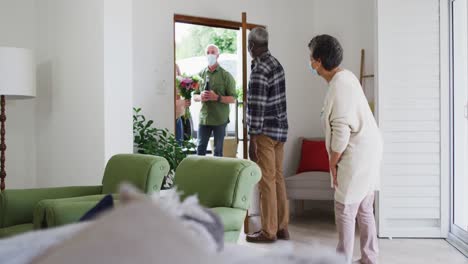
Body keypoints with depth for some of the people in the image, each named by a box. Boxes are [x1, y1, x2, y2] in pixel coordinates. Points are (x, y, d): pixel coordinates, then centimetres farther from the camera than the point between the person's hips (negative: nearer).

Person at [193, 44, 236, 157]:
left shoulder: (226, 75, -2)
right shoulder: (201, 74, 8)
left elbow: (233, 99, -5)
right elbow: (194, 96, 13)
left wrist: (217, 97, -20)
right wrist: (200, 97, -10)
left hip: (220, 119, -3)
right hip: (204, 117, 3)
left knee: (218, 150, 6)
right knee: (200, 148, 6)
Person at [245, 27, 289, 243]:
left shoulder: (259, 71, -18)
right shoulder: (276, 64, 11)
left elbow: (257, 108, -20)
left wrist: (252, 140, -18)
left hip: (266, 132, -9)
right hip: (280, 129, 9)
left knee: (266, 181, -2)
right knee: (278, 178, 12)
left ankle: (268, 231, 6)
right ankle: (282, 227, 19)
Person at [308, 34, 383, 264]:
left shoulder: (339, 85, -19)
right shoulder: (345, 77, 11)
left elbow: (341, 131, -23)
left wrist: (332, 164, -13)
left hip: (357, 155, -10)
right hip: (367, 151, 10)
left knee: (345, 210, -1)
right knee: (364, 209, 16)